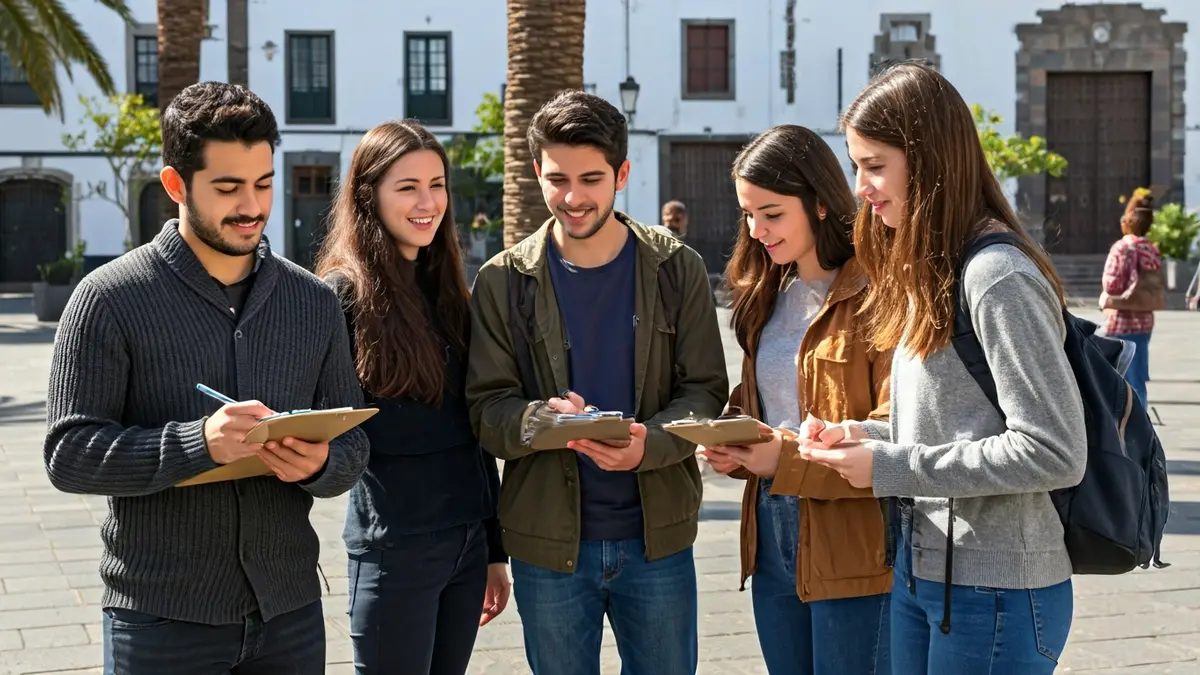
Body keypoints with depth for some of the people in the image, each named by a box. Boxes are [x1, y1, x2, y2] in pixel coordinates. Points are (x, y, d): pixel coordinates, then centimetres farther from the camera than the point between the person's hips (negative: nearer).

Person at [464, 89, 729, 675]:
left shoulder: (676, 269, 0)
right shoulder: (504, 281, -1)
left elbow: (706, 391, -1)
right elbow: (487, 407, -4)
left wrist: (648, 443, -22)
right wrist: (539, 420, -27)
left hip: (657, 537, 0)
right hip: (548, 541, 0)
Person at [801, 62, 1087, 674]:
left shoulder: (999, 278, -18)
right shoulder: (927, 271, 10)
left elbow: (1054, 452, -22)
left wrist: (890, 466, -18)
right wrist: (865, 437, 0)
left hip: (994, 594, -9)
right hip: (920, 571, 9)